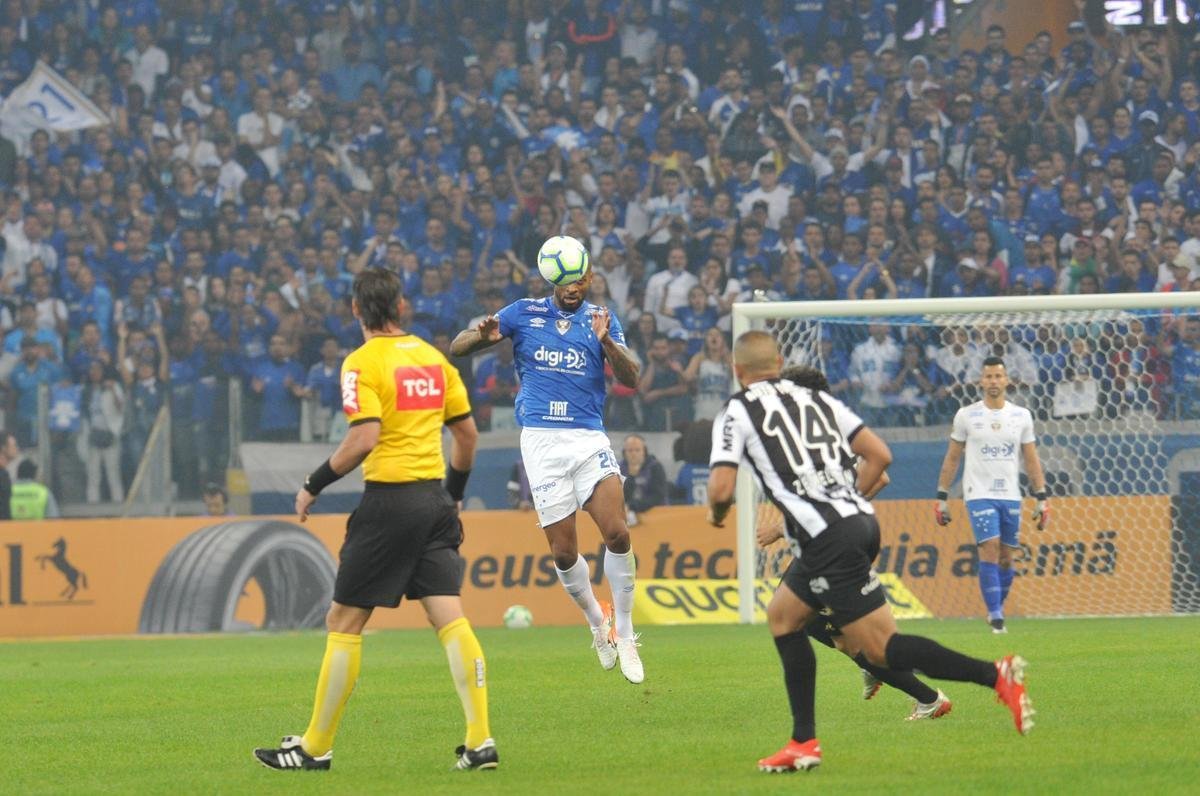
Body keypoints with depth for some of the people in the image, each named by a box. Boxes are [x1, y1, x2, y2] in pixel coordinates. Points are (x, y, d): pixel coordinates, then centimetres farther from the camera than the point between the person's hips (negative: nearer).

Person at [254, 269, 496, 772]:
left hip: (389, 499, -6)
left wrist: (314, 484, -9)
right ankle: (480, 742, -5)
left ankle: (315, 747, 7)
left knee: (344, 623, 2)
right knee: (450, 620, 2)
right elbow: (467, 432, 13)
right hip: (434, 500, 6)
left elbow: (364, 438, -20)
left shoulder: (363, 362, -9)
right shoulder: (432, 357, 10)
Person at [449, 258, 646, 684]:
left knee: (617, 535, -17)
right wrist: (484, 337, -20)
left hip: (589, 437, 0)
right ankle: (597, 622, 25)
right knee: (564, 553, -2)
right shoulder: (523, 313, 5)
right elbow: (457, 347, 4)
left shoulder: (601, 318, 7)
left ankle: (623, 633, -2)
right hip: (541, 438, 0)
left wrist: (606, 341, -23)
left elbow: (630, 378, -4)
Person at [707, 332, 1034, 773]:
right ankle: (803, 743, 18)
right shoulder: (818, 400, 20)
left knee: (881, 647, -8)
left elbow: (721, 488, -7)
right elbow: (879, 455, 14)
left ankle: (995, 675, -23)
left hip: (828, 538, -8)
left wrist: (716, 514, 16)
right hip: (861, 522, 8)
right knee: (783, 615, 23)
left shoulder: (736, 414, 3)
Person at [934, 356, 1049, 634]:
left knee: (1006, 556, 5)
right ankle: (995, 615, -16)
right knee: (990, 549, -16)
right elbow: (952, 459, 6)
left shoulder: (1021, 416, 6)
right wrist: (941, 498, 3)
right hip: (979, 494, -3)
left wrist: (1041, 499, 4)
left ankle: (997, 610, 20)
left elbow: (1032, 460, 10)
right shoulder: (966, 416, 1)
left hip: (1010, 496, 3)